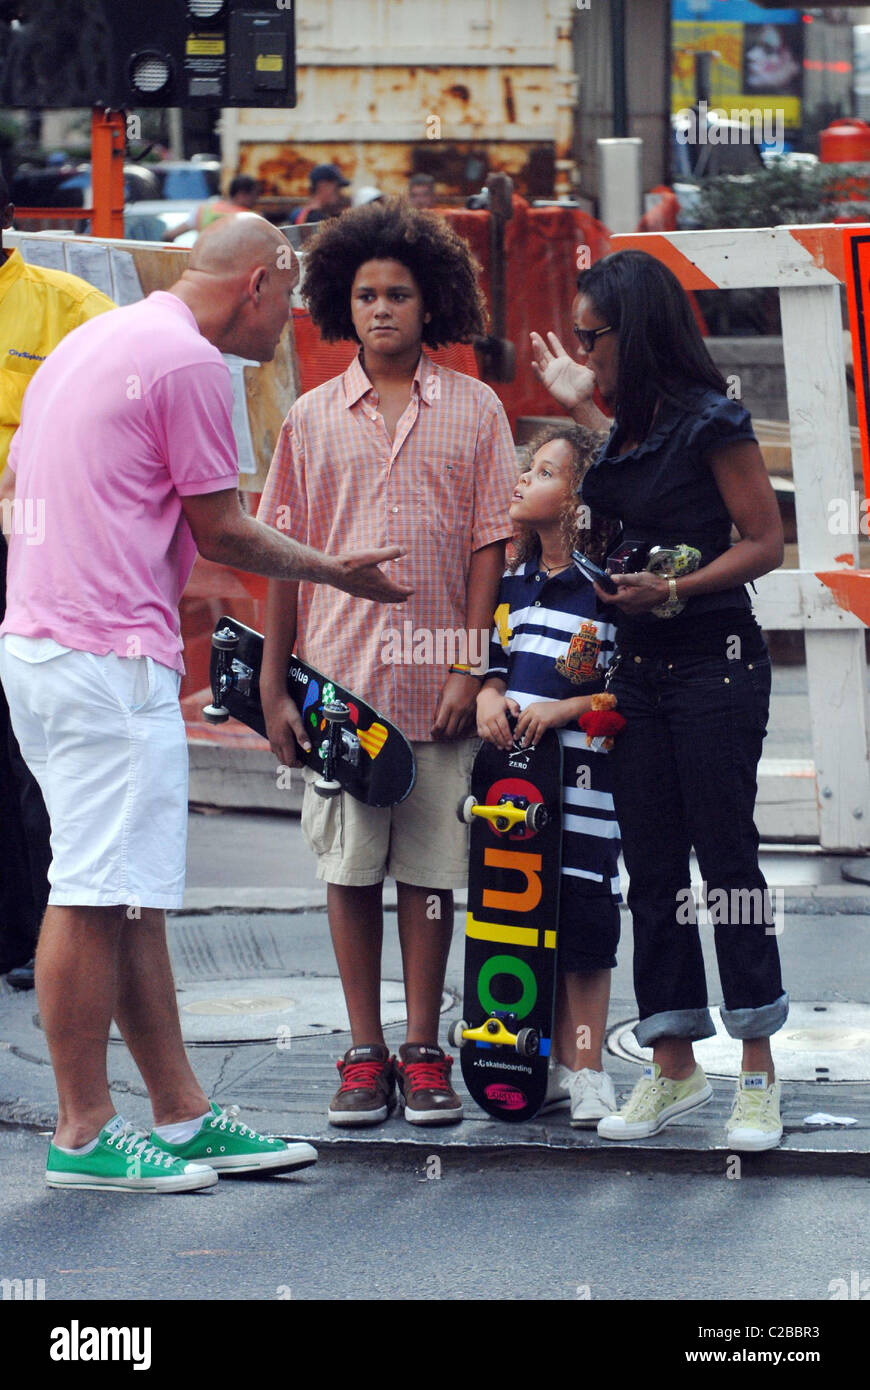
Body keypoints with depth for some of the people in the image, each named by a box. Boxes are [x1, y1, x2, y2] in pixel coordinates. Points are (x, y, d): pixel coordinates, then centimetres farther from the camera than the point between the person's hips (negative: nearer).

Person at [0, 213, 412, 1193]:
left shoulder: (89, 342, 19)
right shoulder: (189, 361, -10)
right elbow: (220, 532, -6)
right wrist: (334, 571, 9)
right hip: (108, 657, -10)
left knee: (132, 893, 12)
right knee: (98, 894, -6)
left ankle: (181, 1114, 16)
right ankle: (84, 1134, -2)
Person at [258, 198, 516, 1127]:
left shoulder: (472, 410, 4)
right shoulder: (313, 418, 7)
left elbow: (489, 544, 2)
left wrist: (469, 667, -6)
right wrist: (274, 684, 4)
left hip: (438, 685, -1)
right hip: (339, 677, 1)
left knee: (430, 872, 3)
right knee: (350, 870, 3)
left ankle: (422, 1053, 11)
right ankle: (364, 1056, 10)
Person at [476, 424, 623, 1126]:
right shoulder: (513, 581, 14)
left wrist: (564, 709, -17)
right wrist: (488, 699, 1)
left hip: (583, 777, -6)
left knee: (583, 923, -3)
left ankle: (588, 1071, 4)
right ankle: (556, 1062, 15)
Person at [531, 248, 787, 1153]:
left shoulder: (711, 423, -10)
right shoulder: (623, 434, 12)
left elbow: (763, 542, -10)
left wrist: (673, 591, -21)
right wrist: (578, 406, 25)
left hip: (715, 662, -7)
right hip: (638, 670, 7)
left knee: (726, 859, -5)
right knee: (650, 867, 6)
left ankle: (758, 1075, 0)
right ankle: (673, 1068, 12)